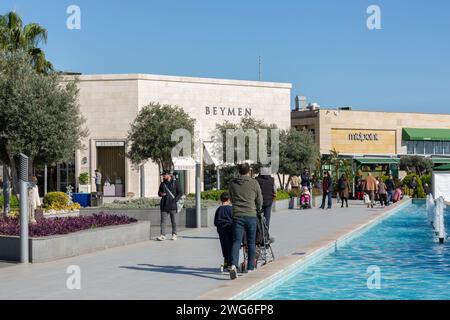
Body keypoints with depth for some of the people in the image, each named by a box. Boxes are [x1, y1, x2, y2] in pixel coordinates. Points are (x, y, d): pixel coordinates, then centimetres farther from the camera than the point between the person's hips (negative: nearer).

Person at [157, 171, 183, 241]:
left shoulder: (175, 183, 1)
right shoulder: (162, 184, 13)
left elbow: (180, 193, -1)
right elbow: (159, 192, 23)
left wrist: (175, 200, -13)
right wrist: (160, 194, -2)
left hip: (172, 205, -3)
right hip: (164, 205, 3)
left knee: (173, 220, 4)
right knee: (163, 221, -4)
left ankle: (174, 235, 13)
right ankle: (163, 235, -6)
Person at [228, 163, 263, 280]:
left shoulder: (232, 183, 6)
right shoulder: (254, 183, 0)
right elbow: (259, 201, 8)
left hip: (237, 216, 1)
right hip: (251, 216, -1)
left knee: (236, 241, -4)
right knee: (251, 243, 10)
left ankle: (233, 265, -24)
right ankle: (250, 268, 13)